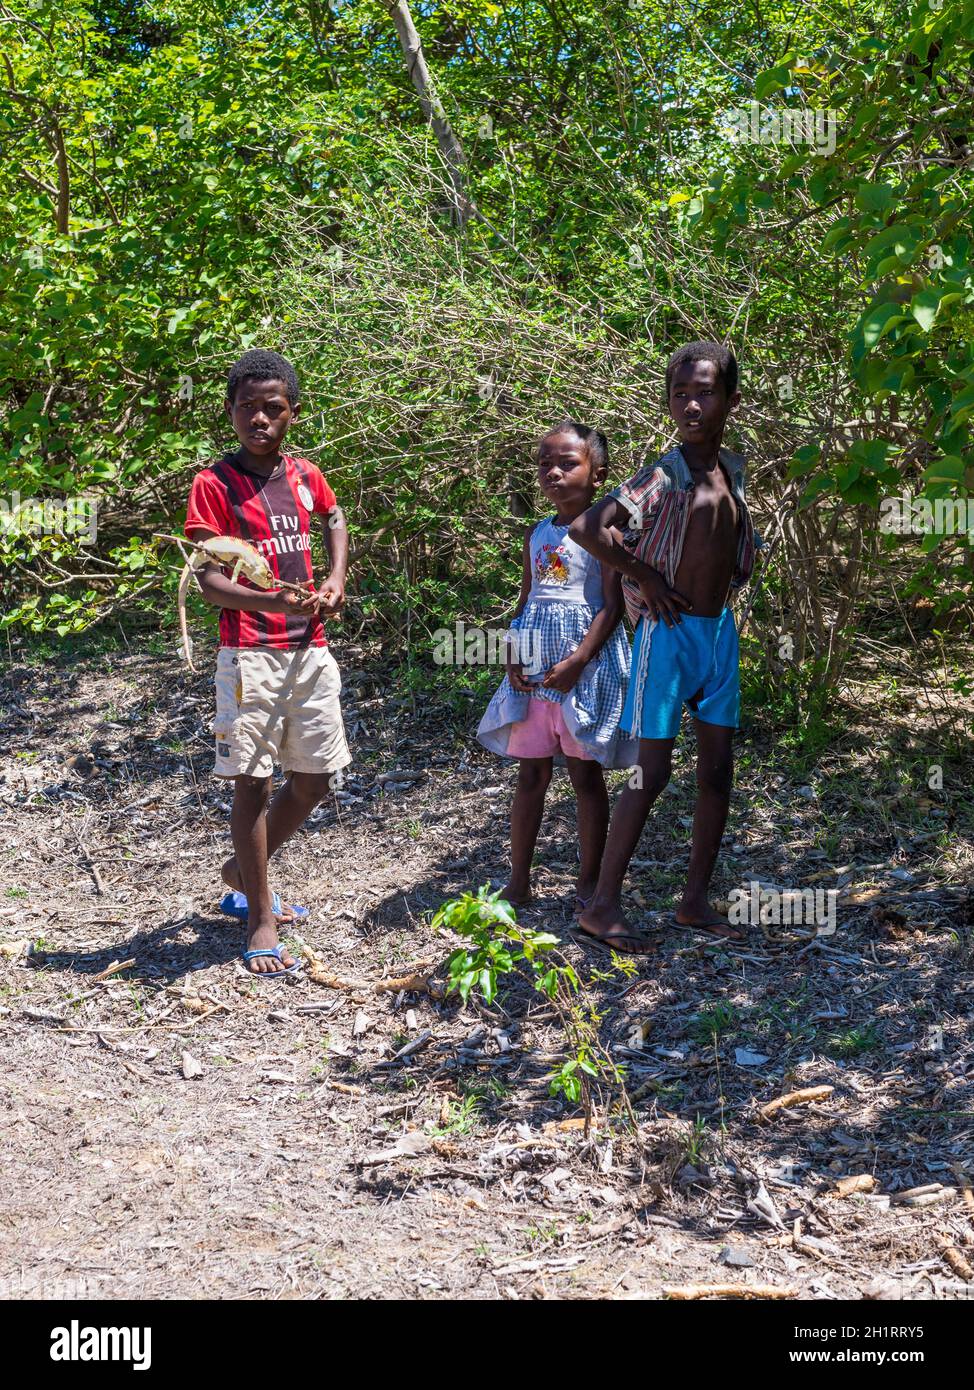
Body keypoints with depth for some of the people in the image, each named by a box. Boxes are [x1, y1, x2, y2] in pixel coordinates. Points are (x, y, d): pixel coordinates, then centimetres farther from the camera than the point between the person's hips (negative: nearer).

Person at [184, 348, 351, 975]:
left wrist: (336, 579, 11)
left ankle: (243, 871, 33)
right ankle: (260, 921, 8)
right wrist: (273, 601, -31)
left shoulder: (305, 475, 8)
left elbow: (335, 518, 30)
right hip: (251, 657, -6)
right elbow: (208, 580, -14)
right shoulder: (215, 484, -8)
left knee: (315, 781, 11)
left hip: (311, 652, 6)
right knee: (253, 782, -2)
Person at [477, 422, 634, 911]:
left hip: (586, 665, -6)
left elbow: (612, 606, -12)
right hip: (534, 668, 6)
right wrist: (513, 659, 1)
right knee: (530, 775, 10)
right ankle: (518, 881, 17)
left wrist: (576, 662, -20)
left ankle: (589, 884, 12)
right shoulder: (536, 535, 12)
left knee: (586, 775, 2)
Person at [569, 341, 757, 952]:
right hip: (672, 632, -7)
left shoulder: (733, 469, 8)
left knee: (718, 770, 9)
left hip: (721, 629, 7)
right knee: (652, 773, -5)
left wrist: (722, 588, 9)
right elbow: (586, 527, -28)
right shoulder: (665, 475, -15)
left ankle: (696, 901, 20)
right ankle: (603, 906, 3)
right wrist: (645, 576, -18)